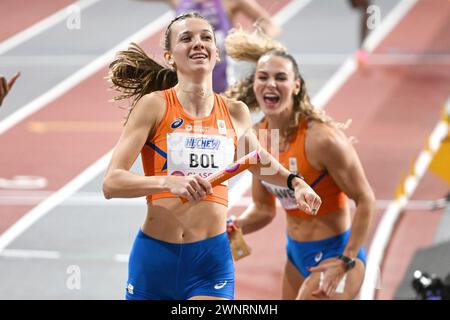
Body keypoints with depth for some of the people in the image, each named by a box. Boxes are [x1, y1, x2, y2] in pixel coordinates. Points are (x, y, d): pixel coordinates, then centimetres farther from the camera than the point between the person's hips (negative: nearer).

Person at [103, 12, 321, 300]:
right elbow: (111, 183, -13)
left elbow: (259, 162, 28)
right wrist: (168, 181, -28)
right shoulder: (154, 105, -5)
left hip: (211, 259, 1)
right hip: (154, 257, -1)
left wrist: (294, 181, 10)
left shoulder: (236, 113, 6)